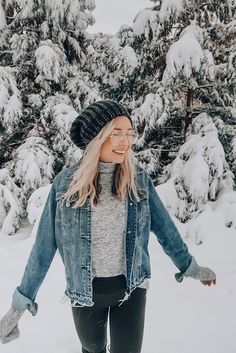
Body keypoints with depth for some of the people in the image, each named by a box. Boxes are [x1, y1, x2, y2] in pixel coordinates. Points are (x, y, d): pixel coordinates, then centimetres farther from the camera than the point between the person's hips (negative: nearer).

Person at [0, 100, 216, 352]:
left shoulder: (139, 179, -9)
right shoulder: (65, 183, -14)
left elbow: (163, 227, 3)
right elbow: (44, 245, -7)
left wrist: (189, 266, 12)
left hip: (131, 286, 0)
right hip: (85, 290, 0)